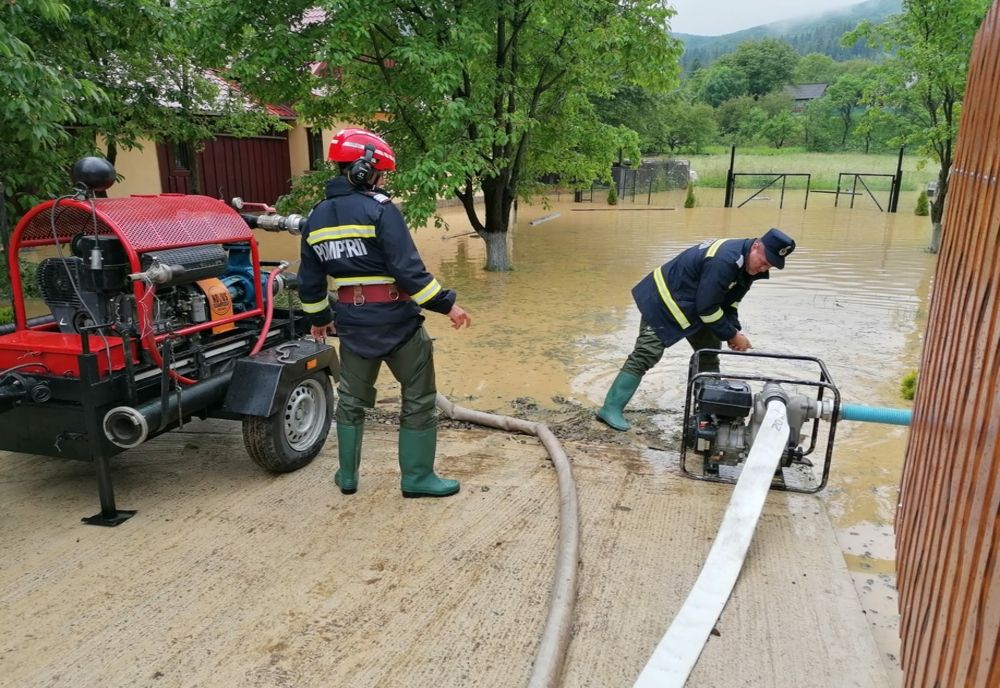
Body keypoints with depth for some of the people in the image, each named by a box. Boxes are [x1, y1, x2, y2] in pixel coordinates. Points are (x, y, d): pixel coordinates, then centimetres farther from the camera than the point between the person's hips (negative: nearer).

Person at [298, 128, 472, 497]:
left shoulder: (317, 217, 8)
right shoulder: (379, 208, -13)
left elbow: (310, 280, 14)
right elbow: (408, 269, -20)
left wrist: (318, 317, 28)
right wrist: (446, 304, -14)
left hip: (352, 322, 6)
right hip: (395, 319, -6)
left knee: (352, 398, 21)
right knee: (419, 398, 9)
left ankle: (347, 475, 30)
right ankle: (417, 477, 17)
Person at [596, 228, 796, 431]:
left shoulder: (746, 264, 0)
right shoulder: (724, 261, -31)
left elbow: (728, 300, 9)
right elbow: (707, 307, -27)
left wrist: (734, 331, -6)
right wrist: (732, 335, -16)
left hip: (692, 303, 10)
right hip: (664, 300, -10)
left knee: (709, 351, 13)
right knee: (645, 356, -14)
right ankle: (611, 409, -10)